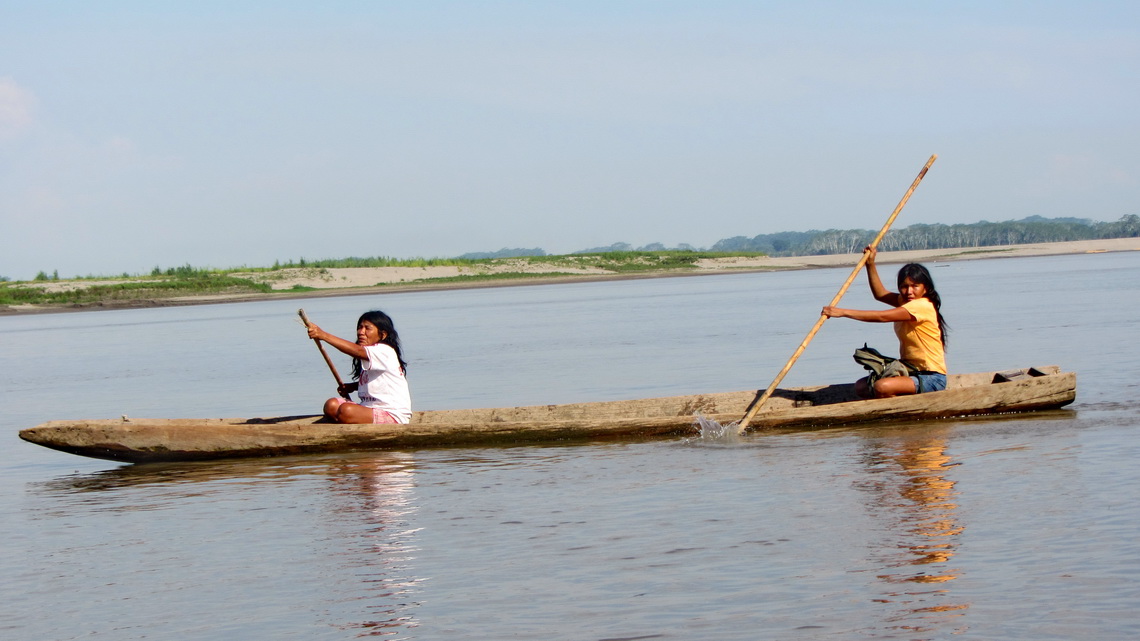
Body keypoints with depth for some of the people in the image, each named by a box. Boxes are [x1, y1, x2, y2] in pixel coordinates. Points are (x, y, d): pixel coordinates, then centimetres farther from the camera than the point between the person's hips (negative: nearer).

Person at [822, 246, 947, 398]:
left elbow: (881, 316, -25)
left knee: (882, 387, -33)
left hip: (932, 379, -10)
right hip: (912, 372, 10)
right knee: (861, 387, 7)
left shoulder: (922, 306, -19)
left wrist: (843, 312, -24)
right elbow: (880, 294, 24)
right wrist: (870, 264, 12)